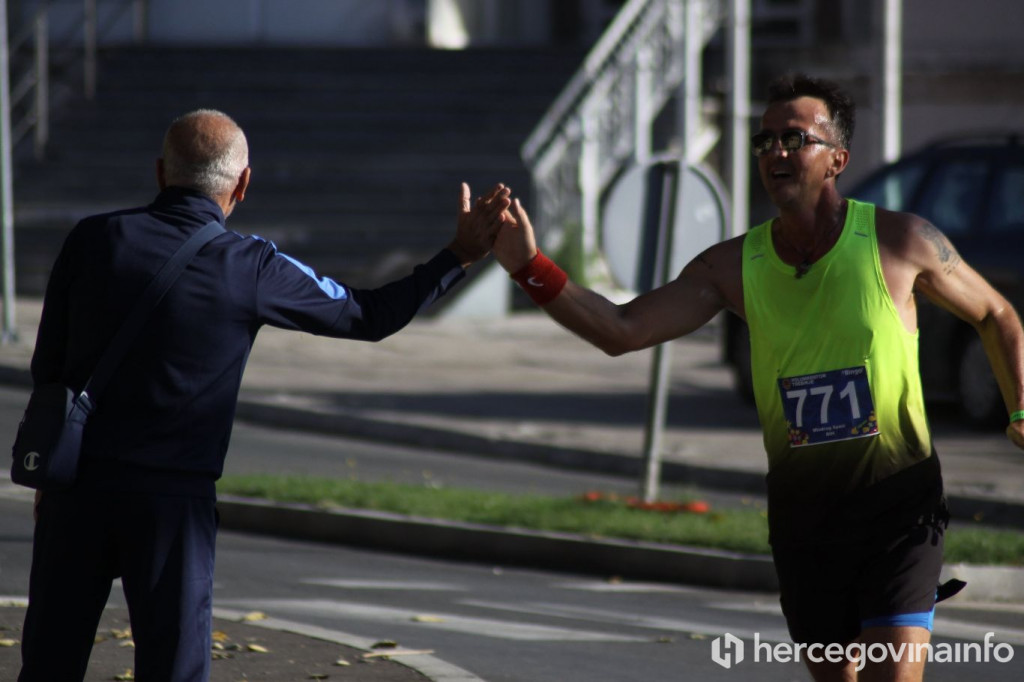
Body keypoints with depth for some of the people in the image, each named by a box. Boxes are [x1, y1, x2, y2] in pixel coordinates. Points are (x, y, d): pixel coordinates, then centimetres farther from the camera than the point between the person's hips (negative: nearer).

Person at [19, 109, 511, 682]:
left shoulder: (95, 240, -1)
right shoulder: (251, 269, -5)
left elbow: (47, 367, 6)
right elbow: (368, 317, 7)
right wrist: (461, 254, 15)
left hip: (77, 484, 2)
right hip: (171, 500, -2)